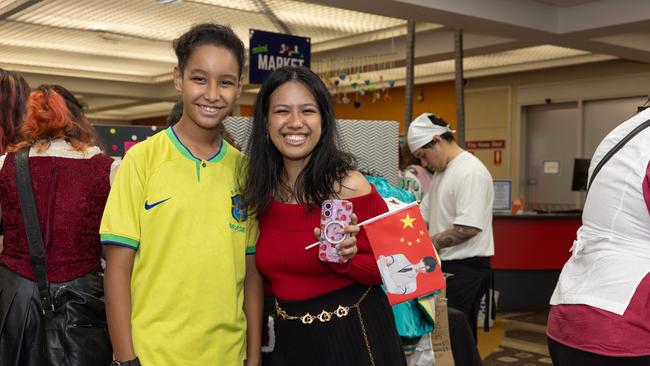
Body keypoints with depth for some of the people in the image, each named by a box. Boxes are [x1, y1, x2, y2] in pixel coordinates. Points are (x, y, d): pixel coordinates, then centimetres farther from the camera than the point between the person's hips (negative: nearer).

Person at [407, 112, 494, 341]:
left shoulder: (470, 171, -15)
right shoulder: (441, 171, 16)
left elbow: (469, 227, -23)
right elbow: (423, 216, 18)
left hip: (466, 268, -9)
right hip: (446, 266, 9)